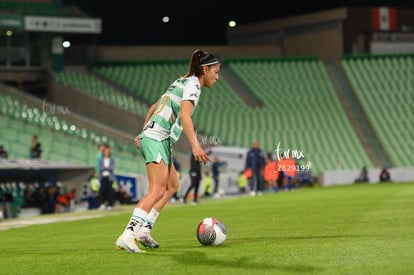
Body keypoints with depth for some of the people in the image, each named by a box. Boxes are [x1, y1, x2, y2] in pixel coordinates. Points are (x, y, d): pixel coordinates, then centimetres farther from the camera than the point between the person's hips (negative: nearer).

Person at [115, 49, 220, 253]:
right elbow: (184, 115, -24)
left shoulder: (181, 82, 20)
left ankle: (144, 230, 12)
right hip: (157, 139, -10)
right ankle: (127, 235, -28)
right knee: (157, 190, -19)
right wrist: (195, 145, -32)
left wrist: (143, 133, 29)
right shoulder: (193, 85, -9)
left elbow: (154, 107, 25)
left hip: (150, 136, 10)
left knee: (172, 185, 16)